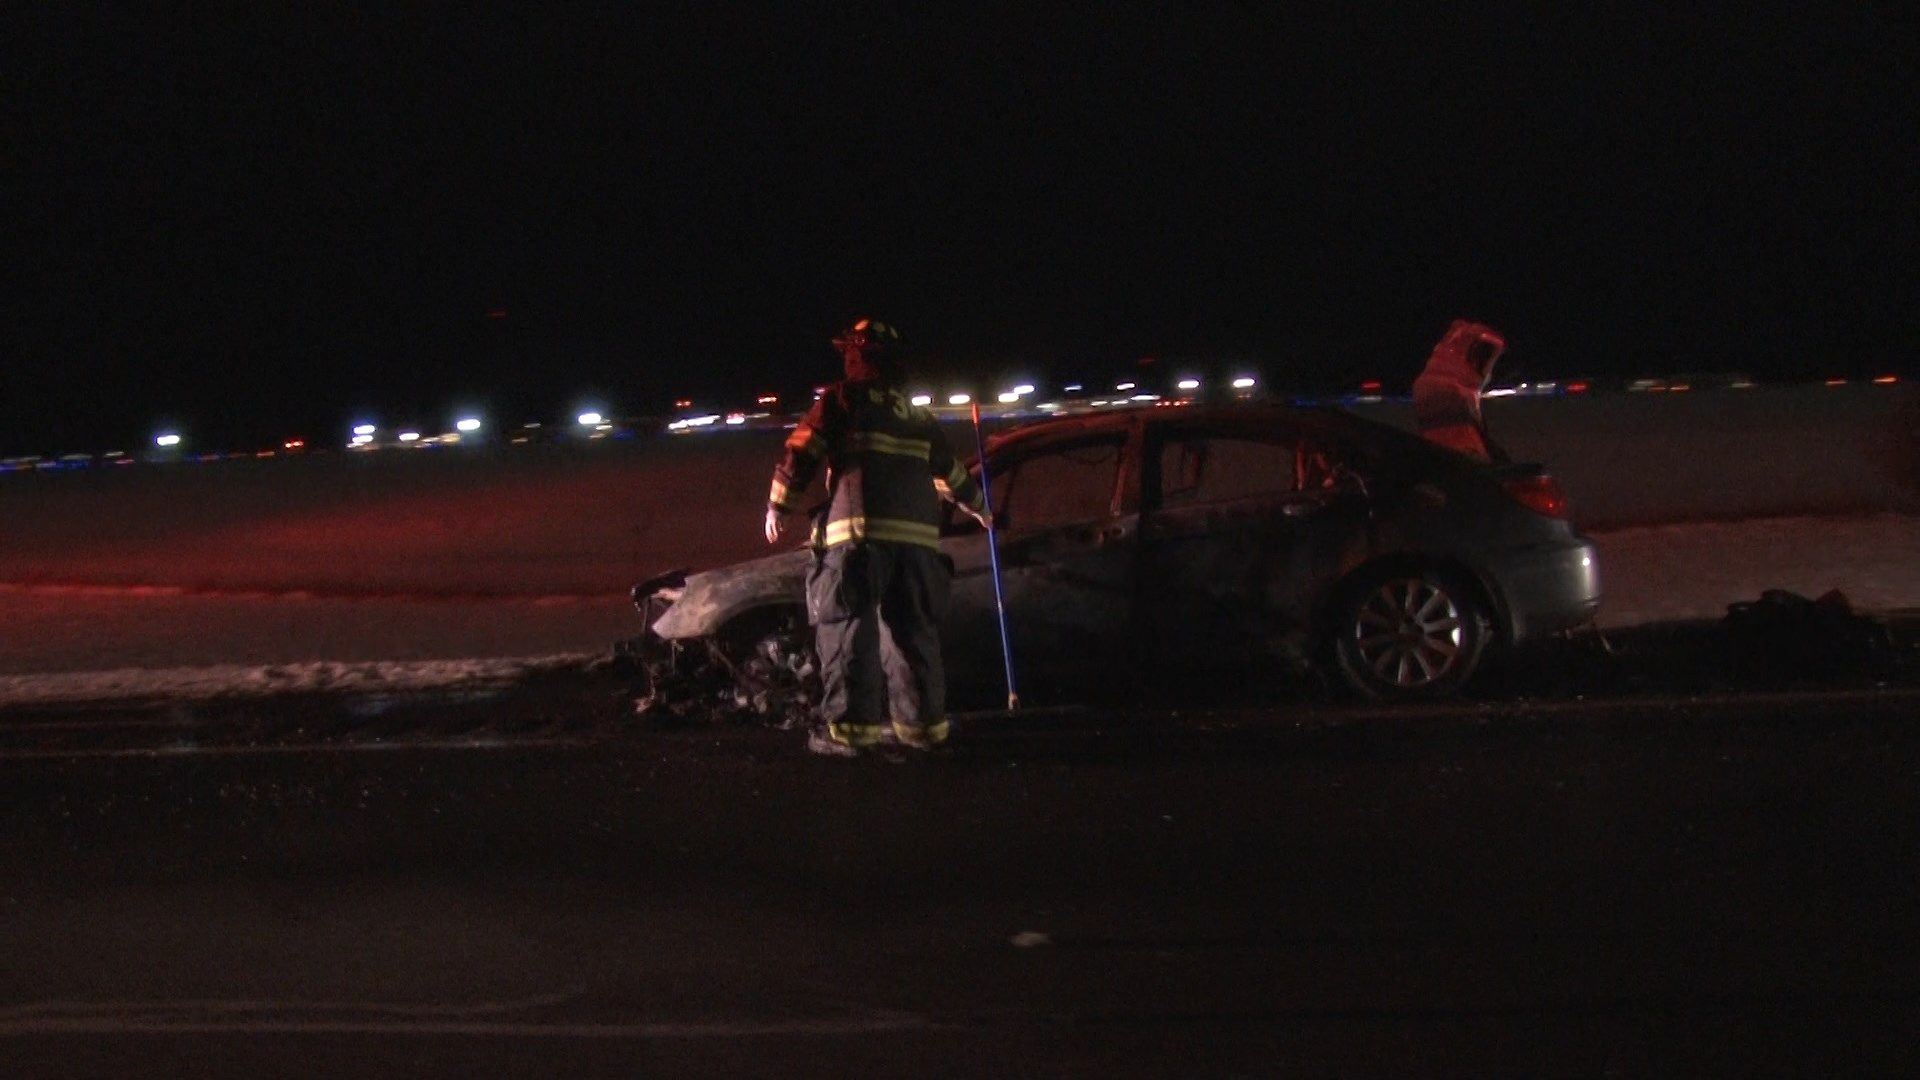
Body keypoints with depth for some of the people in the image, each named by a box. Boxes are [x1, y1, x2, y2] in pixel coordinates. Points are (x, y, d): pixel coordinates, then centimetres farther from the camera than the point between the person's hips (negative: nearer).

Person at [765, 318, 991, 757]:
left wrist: (777, 506, 9)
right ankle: (922, 720, 19)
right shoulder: (919, 416, 23)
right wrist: (976, 505, 54)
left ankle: (850, 725, -14)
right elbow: (949, 469, 36)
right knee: (915, 631, 15)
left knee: (849, 629, -6)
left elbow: (801, 454, 0)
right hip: (919, 536, 6)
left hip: (859, 532, -6)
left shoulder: (842, 399, 5)